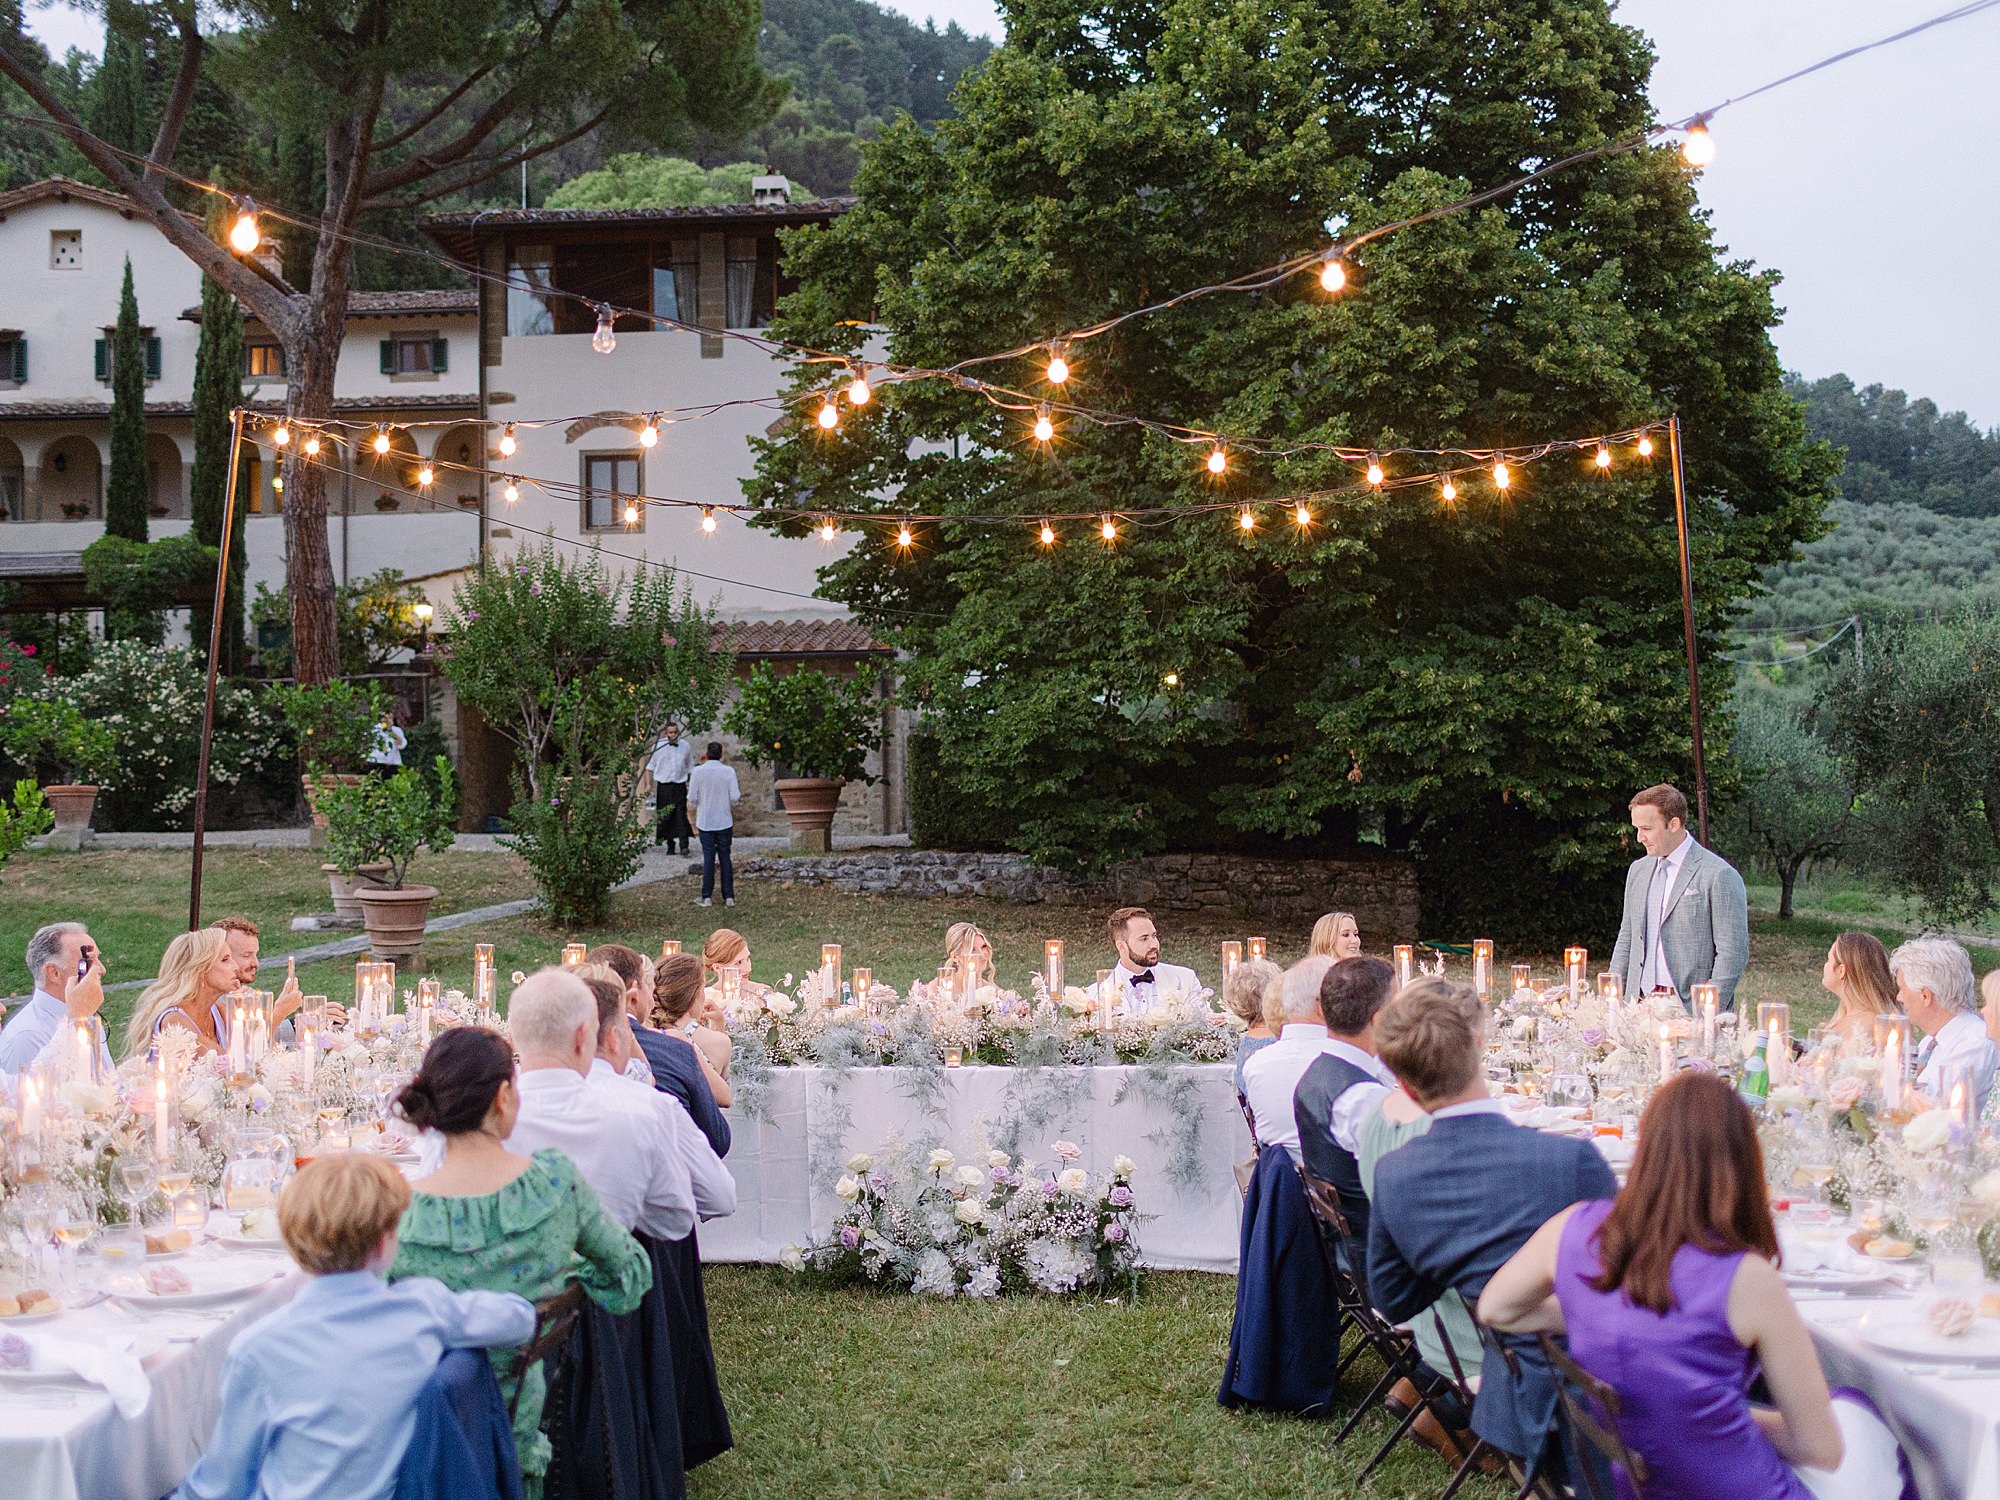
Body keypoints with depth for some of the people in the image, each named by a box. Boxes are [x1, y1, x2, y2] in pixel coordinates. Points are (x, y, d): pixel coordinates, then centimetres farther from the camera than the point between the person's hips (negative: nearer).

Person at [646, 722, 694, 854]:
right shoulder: (658, 747, 0)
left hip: (680, 786, 0)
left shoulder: (686, 746, 5)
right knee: (665, 817, 2)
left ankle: (683, 845, -15)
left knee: (681, 815, -11)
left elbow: (690, 767, 16)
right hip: (663, 787, 0)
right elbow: (650, 767, 6)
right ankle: (670, 845, 15)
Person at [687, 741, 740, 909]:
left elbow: (692, 800, -8)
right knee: (725, 858, 8)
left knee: (708, 858, 4)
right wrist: (740, 794, 13)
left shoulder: (697, 772, -7)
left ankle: (706, 897, 3)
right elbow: (735, 798, -9)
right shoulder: (729, 771, -6)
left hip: (705, 823, -1)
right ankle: (729, 897, 7)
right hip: (724, 822, 1)